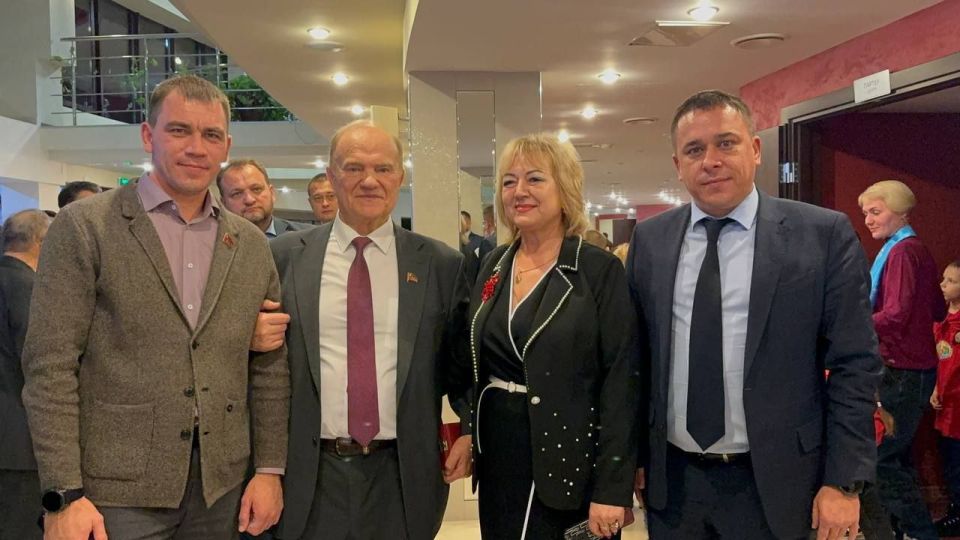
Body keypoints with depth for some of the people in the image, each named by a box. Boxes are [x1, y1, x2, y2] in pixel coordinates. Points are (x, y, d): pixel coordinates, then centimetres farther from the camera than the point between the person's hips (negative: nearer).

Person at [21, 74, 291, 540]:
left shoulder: (251, 244, 7)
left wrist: (270, 469, 5)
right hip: (116, 490, -4)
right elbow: (51, 365, -9)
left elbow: (269, 366, 9)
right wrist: (64, 494, -12)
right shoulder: (84, 227, -5)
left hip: (220, 486, 4)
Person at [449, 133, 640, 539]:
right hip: (498, 459, 5)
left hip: (569, 463, -5)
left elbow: (621, 383, -14)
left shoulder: (601, 271, -11)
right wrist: (468, 435, 6)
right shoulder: (493, 266, 6)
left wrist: (612, 489, -17)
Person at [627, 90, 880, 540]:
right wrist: (634, 453, 6)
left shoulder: (824, 234, -6)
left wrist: (844, 482, -8)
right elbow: (637, 355, 6)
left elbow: (854, 365, -6)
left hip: (772, 484, -2)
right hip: (670, 480, 3)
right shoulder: (649, 240, 3)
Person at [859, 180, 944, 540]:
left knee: (883, 459, -7)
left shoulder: (901, 251, -15)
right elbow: (937, 311, 20)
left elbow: (895, 316, -23)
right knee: (897, 455, 17)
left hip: (904, 372, -10)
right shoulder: (917, 250, 13)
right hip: (914, 367, 10)